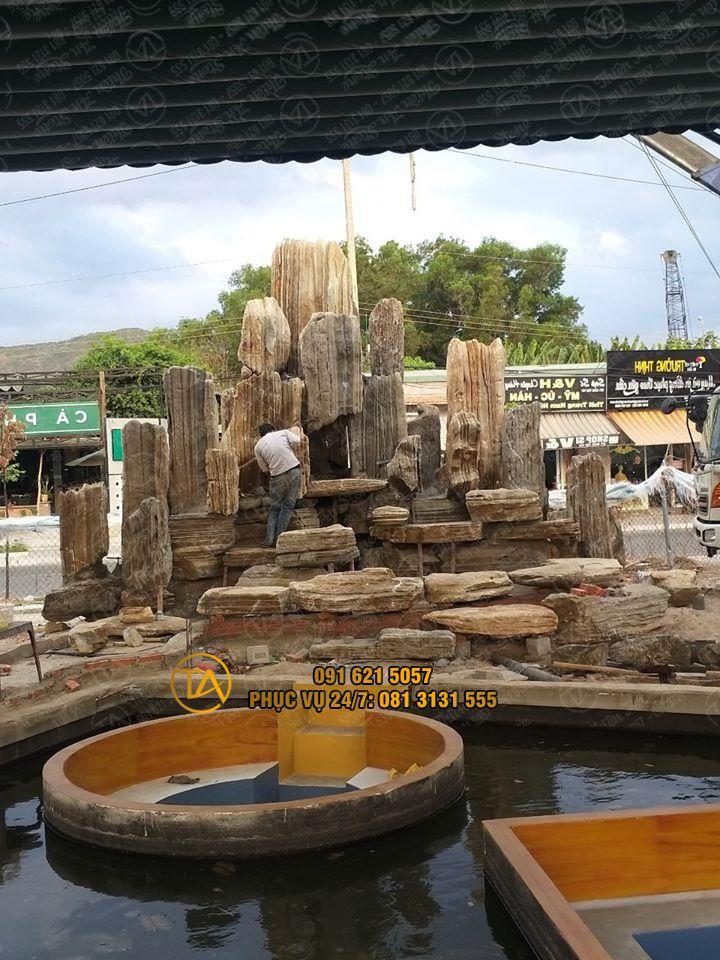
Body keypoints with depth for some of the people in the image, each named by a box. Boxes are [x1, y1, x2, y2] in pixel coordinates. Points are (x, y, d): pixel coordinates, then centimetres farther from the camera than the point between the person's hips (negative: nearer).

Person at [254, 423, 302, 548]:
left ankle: (270, 539, 7)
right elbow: (296, 441, -6)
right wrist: (290, 451, 13)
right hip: (294, 470, 0)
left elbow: (264, 469, 13)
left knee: (275, 508, 14)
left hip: (277, 476, 0)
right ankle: (279, 538, 4)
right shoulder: (284, 432, 11)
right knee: (288, 507, 6)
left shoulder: (258, 446, 11)